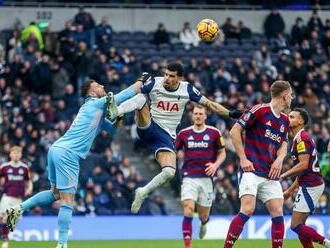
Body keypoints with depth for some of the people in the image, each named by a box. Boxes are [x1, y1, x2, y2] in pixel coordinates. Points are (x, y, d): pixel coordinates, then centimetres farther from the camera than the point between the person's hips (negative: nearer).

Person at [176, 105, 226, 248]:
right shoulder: (184, 133, 6)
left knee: (203, 216, 7)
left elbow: (222, 153, 9)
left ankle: (204, 223, 47)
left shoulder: (214, 133, 2)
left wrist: (215, 165, -10)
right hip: (189, 178, 0)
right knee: (188, 211, -17)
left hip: (206, 177, 0)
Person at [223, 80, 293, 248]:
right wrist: (243, 158, -11)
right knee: (248, 209, -20)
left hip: (271, 174, 7)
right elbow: (234, 131, -6)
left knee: (277, 212, -4)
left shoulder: (285, 121, 15)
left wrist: (279, 159, -5)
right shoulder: (259, 110, -7)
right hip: (251, 170, -7)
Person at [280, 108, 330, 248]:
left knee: (296, 225, -9)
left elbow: (303, 165, -23)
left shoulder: (302, 138, -13)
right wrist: (290, 191, 26)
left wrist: (282, 176, -18)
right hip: (308, 185, 10)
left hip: (311, 186, -10)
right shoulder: (300, 138, 19)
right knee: (299, 225, 10)